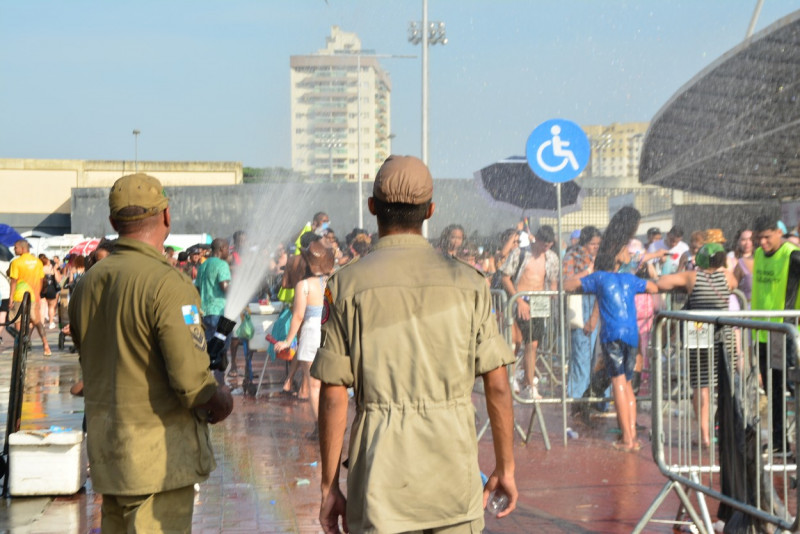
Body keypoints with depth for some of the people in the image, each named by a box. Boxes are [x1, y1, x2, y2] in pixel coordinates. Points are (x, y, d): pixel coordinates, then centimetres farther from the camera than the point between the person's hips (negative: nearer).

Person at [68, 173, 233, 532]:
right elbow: (190, 378, -23)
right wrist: (219, 400, -2)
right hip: (160, 455, -8)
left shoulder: (87, 283, 5)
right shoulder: (168, 285, -19)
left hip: (105, 451, 8)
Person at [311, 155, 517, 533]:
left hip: (381, 477, -1)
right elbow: (497, 385, 1)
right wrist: (505, 467, 12)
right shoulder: (468, 282, 2)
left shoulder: (346, 284, -2)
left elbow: (333, 397, -4)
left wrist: (329, 486, 2)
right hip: (454, 474, 1)